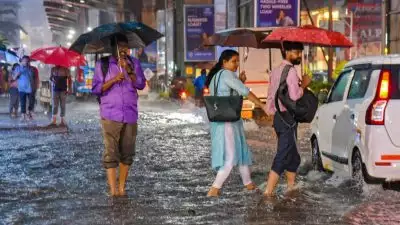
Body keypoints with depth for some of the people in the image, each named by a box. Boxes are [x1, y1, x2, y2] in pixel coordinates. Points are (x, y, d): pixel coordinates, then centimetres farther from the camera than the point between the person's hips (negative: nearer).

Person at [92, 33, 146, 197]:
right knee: (111, 152, -9)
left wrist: (129, 70, -14)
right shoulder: (102, 64, 4)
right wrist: (114, 79, -13)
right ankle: (113, 190, -9)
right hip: (110, 115, -3)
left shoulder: (134, 63, 10)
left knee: (127, 152, 6)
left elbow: (141, 85, -2)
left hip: (130, 115, 3)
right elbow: (96, 89, -2)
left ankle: (122, 187, 15)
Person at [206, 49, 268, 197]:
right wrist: (263, 106, -16)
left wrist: (240, 81, 8)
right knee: (230, 156, -8)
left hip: (218, 120, 10)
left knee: (241, 151, 18)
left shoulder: (215, 76, 16)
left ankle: (248, 183, 27)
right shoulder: (226, 74, -13)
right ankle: (214, 189, -11)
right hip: (227, 121, -10)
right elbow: (245, 92, -18)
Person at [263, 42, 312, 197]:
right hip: (288, 118, -10)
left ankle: (291, 187, 21)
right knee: (283, 155, -9)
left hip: (278, 117, 10)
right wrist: (303, 85, -8)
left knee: (292, 156, 17)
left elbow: (271, 95, 17)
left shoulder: (275, 71, 14)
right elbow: (294, 96, -22)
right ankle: (269, 191, -12)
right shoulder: (291, 71, -14)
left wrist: (271, 111, 23)